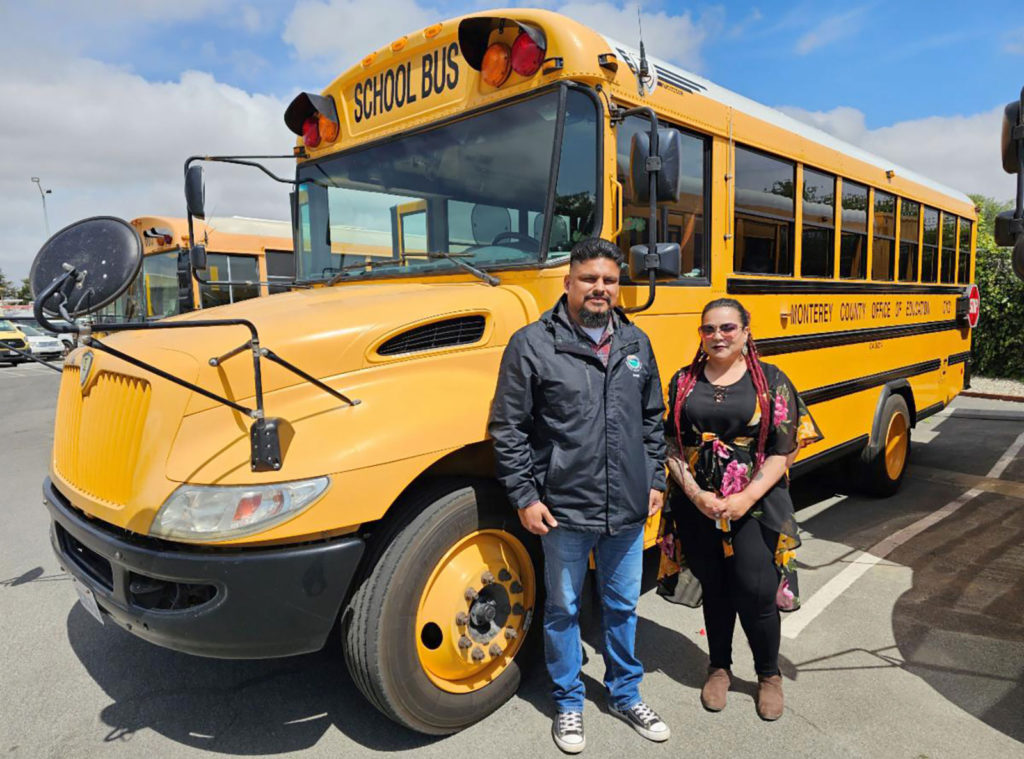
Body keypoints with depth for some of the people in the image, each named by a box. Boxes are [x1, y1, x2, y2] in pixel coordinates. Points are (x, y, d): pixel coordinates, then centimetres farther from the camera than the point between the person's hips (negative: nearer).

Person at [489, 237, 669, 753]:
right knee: (562, 609, 14)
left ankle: (625, 694, 42)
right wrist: (524, 496, -11)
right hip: (564, 510, -4)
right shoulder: (531, 344, -10)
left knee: (622, 604, 20)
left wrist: (655, 480, 10)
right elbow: (507, 429, -9)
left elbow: (652, 420, 13)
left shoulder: (636, 343, 5)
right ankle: (568, 702, 37)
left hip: (628, 508, 4)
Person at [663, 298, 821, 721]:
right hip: (697, 507, 2)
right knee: (714, 590, 14)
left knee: (755, 593, 1)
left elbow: (783, 451, -6)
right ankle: (719, 668, 37)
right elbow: (671, 446, 2)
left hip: (755, 507, -2)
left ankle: (769, 675, 29)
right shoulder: (684, 381, 3)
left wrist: (745, 499, -15)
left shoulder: (770, 380, -3)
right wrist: (695, 494, -11)